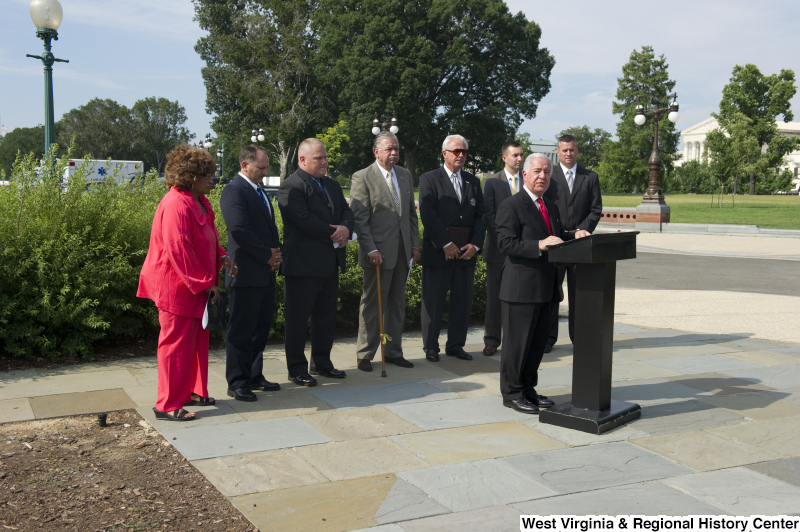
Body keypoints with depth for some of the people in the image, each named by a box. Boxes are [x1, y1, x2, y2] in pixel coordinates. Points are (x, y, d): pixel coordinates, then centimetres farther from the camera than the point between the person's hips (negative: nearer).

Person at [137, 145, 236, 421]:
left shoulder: (198, 202, 11)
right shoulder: (176, 206, -21)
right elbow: (179, 251, -25)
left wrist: (221, 257, 4)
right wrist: (205, 282, -21)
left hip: (195, 287, 10)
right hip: (177, 288, -10)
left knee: (197, 340, 18)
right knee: (177, 344, -2)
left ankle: (192, 392, 32)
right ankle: (168, 405, 8)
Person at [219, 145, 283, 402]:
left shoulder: (258, 190, 17)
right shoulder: (233, 190, -12)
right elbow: (240, 230, -21)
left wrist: (277, 252, 3)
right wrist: (267, 255, -14)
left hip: (265, 273, 9)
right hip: (246, 273, -9)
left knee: (261, 327, 15)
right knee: (241, 330, -1)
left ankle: (254, 376, 26)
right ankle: (237, 383, 8)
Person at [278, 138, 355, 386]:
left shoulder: (332, 185, 16)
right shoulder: (291, 187, -12)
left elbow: (346, 211, 12)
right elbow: (304, 219, -22)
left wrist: (345, 228, -11)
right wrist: (334, 234, -13)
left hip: (330, 263, 9)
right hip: (303, 264, -8)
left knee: (326, 316, 16)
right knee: (297, 318, 2)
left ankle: (322, 362, 29)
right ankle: (297, 369, 12)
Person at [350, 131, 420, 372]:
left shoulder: (405, 175, 12)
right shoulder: (362, 177, -7)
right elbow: (359, 218, -11)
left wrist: (415, 244, 10)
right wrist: (371, 250, -17)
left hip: (403, 250, 6)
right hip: (378, 251, -6)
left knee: (397, 303, 12)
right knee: (373, 304, 2)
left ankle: (393, 351, 22)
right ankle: (364, 354, 13)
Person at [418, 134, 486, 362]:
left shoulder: (473, 181, 14)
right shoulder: (429, 179, -1)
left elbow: (480, 215, 9)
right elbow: (428, 215, -11)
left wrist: (475, 244, -5)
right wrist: (446, 245, -15)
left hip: (467, 251, 5)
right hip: (438, 250, -5)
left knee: (463, 301, 8)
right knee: (433, 301, 2)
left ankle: (456, 345, 20)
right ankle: (431, 347, 13)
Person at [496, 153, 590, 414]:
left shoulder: (551, 207, 18)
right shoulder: (511, 206, -9)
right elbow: (505, 243, -18)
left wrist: (574, 236, 3)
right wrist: (540, 245, -28)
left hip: (546, 288, 8)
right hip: (522, 287, -8)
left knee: (538, 342, 15)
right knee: (517, 342, 0)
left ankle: (528, 388, 27)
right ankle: (512, 393, 12)